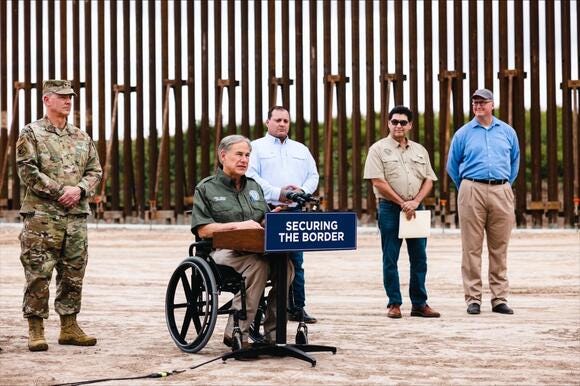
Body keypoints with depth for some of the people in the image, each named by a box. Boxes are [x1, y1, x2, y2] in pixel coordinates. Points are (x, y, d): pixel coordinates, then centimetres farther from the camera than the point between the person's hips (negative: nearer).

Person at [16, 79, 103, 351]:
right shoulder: (31, 133, 0)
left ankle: (69, 327, 18)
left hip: (76, 215, 5)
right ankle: (36, 331, 2)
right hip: (42, 215, -5)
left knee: (73, 275, 8)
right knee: (38, 274, -5)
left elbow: (95, 171, 14)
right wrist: (59, 192, -13)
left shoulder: (82, 138, 15)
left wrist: (79, 189, -6)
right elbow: (28, 171, -9)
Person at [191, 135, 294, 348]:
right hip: (222, 251, -5)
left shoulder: (254, 187, 23)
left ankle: (272, 333, -22)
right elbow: (203, 230, -5)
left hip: (255, 249, 5)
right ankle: (236, 332, -31)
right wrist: (237, 226, -15)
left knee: (285, 264, -27)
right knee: (258, 264, -36)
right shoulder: (206, 188, 5)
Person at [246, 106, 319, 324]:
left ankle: (297, 308, 7)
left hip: (294, 211, 4)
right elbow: (251, 176, -8)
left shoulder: (301, 150, 21)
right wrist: (277, 193, -16)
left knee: (296, 262, 3)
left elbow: (313, 176, 16)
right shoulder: (256, 147, 4)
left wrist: (302, 190, -5)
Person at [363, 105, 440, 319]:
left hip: (415, 208, 4)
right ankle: (394, 303, 6)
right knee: (390, 258, -1)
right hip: (390, 207, -4)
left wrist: (415, 201, -6)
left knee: (419, 257, 4)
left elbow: (429, 179, 11)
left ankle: (419, 303, 10)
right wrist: (402, 203, -11)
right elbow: (378, 181, -9)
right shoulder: (379, 149, 0)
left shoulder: (419, 150, 14)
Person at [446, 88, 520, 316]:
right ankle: (473, 299, 0)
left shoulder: (507, 132, 12)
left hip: (501, 193, 2)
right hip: (472, 192, -2)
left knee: (499, 248, 3)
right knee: (472, 248, -3)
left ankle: (500, 299, 7)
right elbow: (452, 166, 14)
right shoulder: (463, 133, 6)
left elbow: (514, 161, 22)